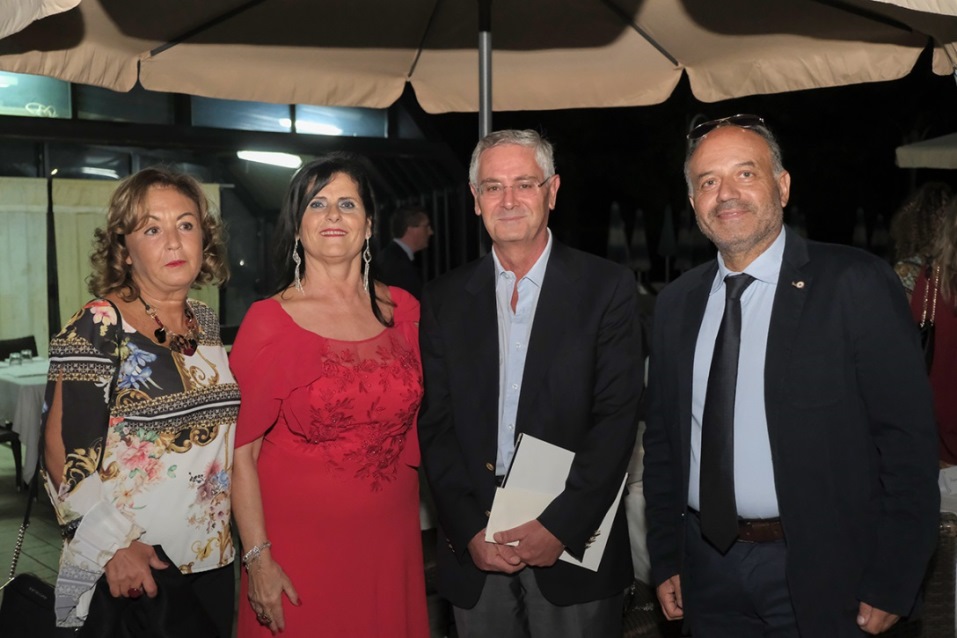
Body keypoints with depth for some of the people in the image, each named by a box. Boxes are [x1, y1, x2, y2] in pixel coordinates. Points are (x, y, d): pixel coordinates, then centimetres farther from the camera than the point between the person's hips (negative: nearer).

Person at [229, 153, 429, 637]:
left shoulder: (403, 310, 3)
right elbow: (241, 450, -9)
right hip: (300, 547, -3)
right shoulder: (269, 321, -8)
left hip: (391, 544, 4)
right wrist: (257, 558, -13)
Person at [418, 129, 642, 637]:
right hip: (474, 550, 2)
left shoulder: (606, 287, -2)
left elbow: (617, 416, -8)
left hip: (574, 543, -2)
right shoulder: (444, 300, 5)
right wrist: (470, 532, -7)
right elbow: (435, 425, 2)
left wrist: (560, 525, -14)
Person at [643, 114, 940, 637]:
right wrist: (666, 560, 7)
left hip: (820, 573, -4)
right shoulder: (676, 304, 5)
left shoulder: (856, 285, -10)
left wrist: (891, 586, -12)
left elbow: (908, 440, -10)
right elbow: (662, 441, 10)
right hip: (708, 570, 4)